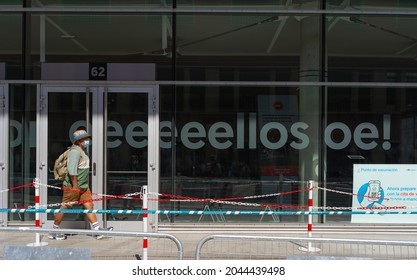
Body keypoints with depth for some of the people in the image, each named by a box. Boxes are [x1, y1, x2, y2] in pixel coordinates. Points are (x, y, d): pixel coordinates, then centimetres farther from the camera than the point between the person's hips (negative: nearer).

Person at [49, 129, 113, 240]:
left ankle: (97, 230, -1)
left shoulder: (83, 150, 16)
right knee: (65, 207, 0)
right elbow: (72, 169, -24)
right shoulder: (75, 151, -16)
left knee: (89, 205, 2)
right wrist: (75, 186, -25)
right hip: (72, 186, -9)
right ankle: (54, 231, 10)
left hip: (83, 186, 9)